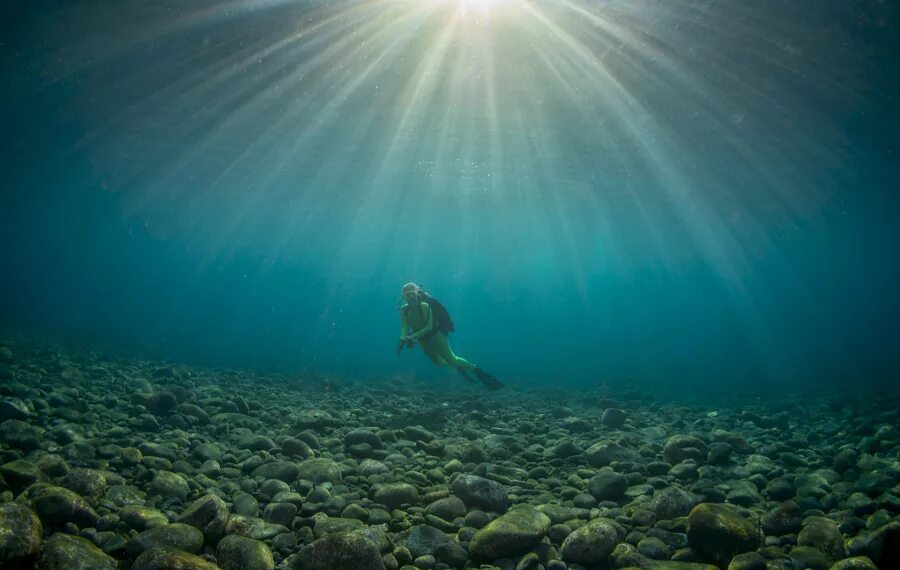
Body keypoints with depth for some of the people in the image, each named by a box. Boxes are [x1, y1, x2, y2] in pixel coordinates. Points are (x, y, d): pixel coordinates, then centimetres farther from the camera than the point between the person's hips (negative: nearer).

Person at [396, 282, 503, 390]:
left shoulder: (424, 306, -24)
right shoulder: (404, 310, -7)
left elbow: (429, 327, -26)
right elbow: (404, 328, -12)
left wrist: (413, 336, -34)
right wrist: (403, 339, -33)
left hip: (435, 335, -6)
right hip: (423, 341, 6)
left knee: (452, 360, -8)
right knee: (439, 362, 19)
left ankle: (477, 371, 3)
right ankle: (458, 367, 44)